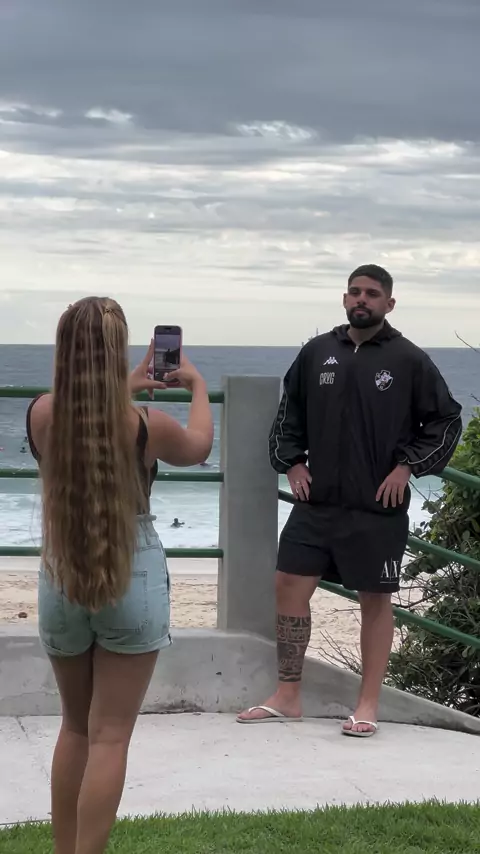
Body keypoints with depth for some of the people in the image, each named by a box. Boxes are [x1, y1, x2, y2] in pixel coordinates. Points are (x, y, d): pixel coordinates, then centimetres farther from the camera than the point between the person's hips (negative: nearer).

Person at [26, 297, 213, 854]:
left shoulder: (42, 415, -8)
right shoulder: (145, 426, -13)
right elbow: (198, 448, 11)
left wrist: (123, 391, 28)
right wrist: (197, 385, 27)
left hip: (61, 582, 3)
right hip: (132, 582, -3)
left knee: (75, 727, 20)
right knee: (109, 736, 2)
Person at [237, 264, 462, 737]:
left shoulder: (409, 360, -4)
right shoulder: (316, 353, 6)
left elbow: (446, 420, 1)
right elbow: (289, 414, 18)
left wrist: (407, 466, -6)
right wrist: (291, 463, 7)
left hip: (377, 508, -4)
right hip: (316, 502, 4)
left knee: (375, 601, 4)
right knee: (289, 586, 2)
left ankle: (367, 706, 13)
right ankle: (287, 697, 13)